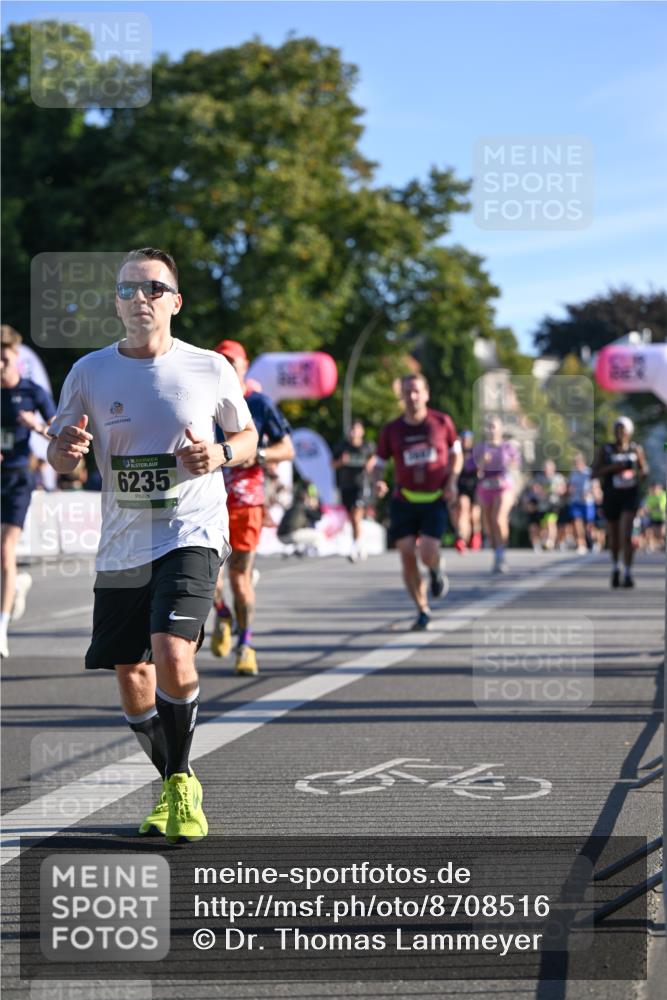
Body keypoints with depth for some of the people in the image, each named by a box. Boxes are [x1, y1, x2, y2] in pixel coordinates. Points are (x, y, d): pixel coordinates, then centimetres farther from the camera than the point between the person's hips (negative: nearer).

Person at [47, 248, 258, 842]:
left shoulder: (210, 369, -1)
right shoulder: (90, 373, 3)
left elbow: (247, 435, 13)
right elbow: (60, 462, 8)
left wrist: (221, 454, -10)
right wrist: (67, 448, -16)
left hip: (191, 533, -3)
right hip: (121, 543, 3)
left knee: (172, 653, -23)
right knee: (130, 673, 7)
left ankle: (181, 782, -2)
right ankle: (174, 784, 29)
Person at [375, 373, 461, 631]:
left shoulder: (442, 422, 0)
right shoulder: (391, 431, 1)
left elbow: (456, 454, 13)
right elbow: (380, 464, 9)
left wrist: (452, 482, -3)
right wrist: (378, 483, -13)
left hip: (435, 500, -2)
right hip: (404, 501, 2)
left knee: (428, 552, -18)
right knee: (407, 554, -6)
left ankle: (436, 572, 21)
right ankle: (422, 610, 10)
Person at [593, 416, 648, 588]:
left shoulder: (636, 449, 1)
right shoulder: (605, 450, -2)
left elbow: (645, 469, 12)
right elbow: (595, 472, -5)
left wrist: (638, 473, -12)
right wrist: (613, 467, -20)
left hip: (630, 495, -1)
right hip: (611, 496, 1)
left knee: (626, 534, -16)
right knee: (614, 536, 13)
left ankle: (628, 573, -15)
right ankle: (616, 567, 39)